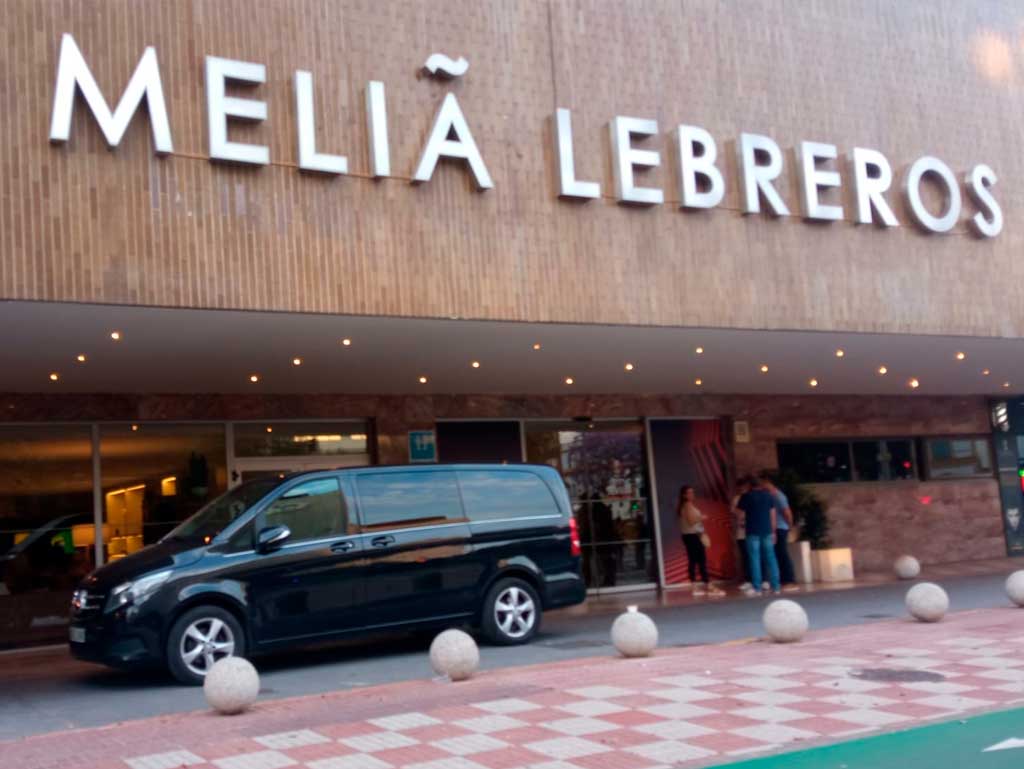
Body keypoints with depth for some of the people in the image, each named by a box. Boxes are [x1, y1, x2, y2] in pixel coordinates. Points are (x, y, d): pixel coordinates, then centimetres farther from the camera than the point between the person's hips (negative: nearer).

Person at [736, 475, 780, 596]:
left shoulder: (746, 496, -4)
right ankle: (775, 586, 7)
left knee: (755, 559, -2)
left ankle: (757, 588, -5)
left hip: (753, 531, -4)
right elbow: (773, 514, 8)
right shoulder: (768, 495, 8)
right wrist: (773, 531, 12)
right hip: (767, 531, 4)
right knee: (770, 558, 7)